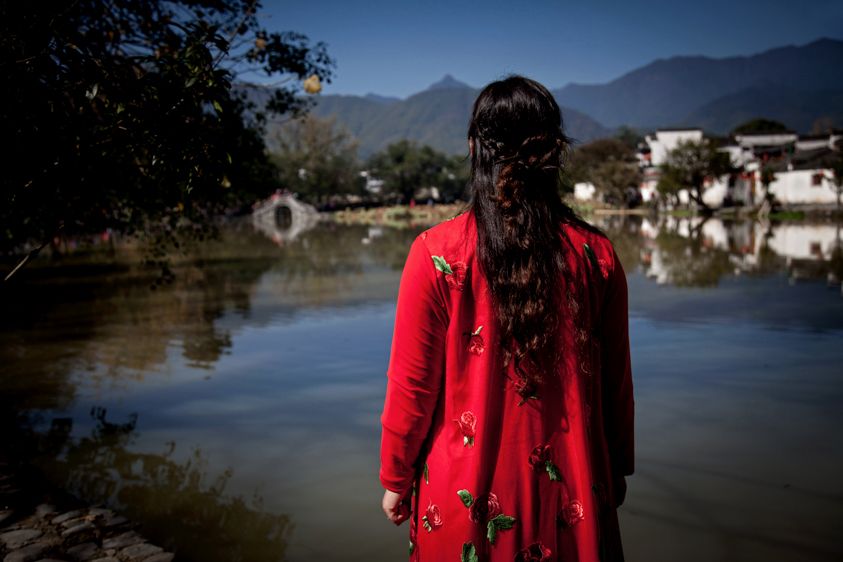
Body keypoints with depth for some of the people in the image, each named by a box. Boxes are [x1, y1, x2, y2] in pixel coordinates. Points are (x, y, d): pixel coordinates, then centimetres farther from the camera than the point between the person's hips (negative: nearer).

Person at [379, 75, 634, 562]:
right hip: (570, 490, 2)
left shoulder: (436, 253, -15)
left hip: (467, 491, -1)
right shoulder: (596, 254, -8)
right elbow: (616, 382, 1)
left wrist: (395, 480, 5)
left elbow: (412, 385, -10)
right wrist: (616, 471, 16)